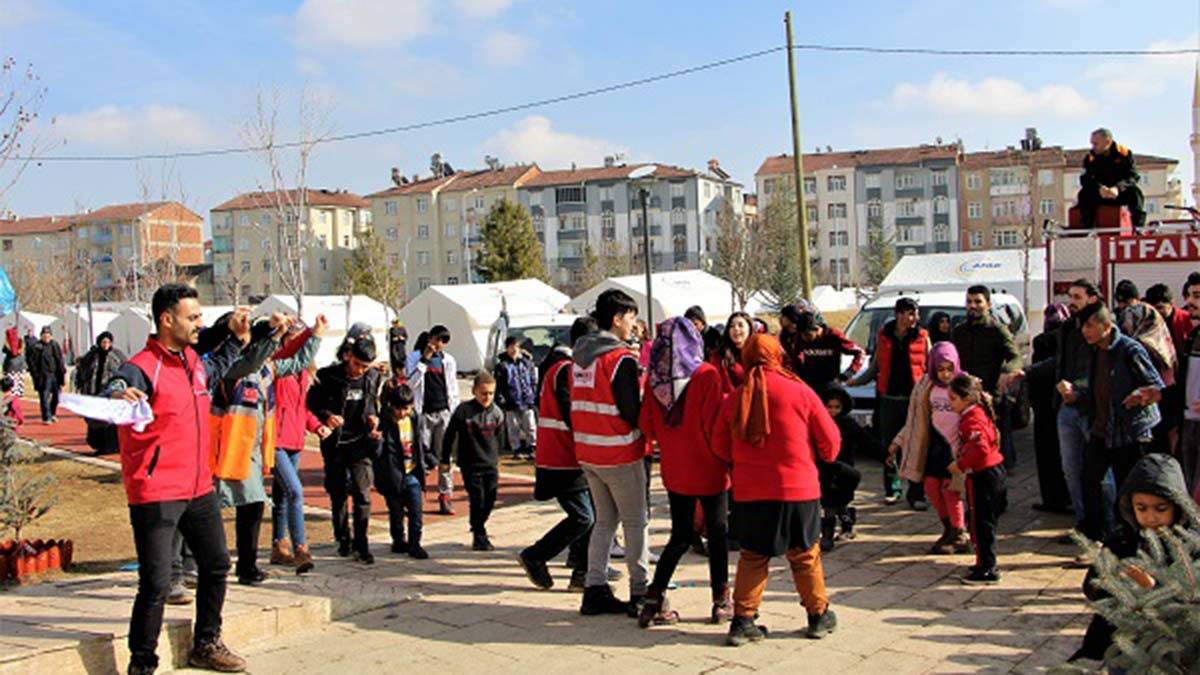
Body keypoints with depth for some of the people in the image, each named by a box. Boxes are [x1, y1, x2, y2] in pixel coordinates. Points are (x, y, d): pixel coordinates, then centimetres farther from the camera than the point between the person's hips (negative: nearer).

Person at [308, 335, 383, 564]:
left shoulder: (373, 377, 1)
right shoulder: (328, 376, -9)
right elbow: (311, 402, -1)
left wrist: (373, 416, -1)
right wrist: (326, 416, -19)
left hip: (360, 442, 1)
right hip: (334, 443, -1)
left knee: (362, 493, -9)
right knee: (338, 493, 9)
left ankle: (361, 545, -2)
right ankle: (343, 539, 26)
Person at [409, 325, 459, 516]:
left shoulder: (449, 360, 11)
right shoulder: (415, 358, 3)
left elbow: (453, 389, 14)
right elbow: (411, 382, -11)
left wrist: (455, 414, 8)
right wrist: (425, 359, -12)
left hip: (444, 412, 2)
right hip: (423, 413, -2)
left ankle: (445, 495, 4)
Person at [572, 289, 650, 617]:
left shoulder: (581, 355, 8)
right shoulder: (621, 359, -16)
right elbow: (634, 413, -17)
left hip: (587, 452, 8)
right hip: (620, 454, -7)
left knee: (605, 519, 16)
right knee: (636, 521, 4)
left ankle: (595, 590, 16)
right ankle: (640, 594, 9)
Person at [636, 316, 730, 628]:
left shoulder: (654, 378, -3)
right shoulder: (707, 375, -15)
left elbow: (647, 426, 1)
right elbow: (714, 424, -17)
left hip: (674, 470, 4)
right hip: (707, 469, -4)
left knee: (681, 535, 16)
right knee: (717, 532, 11)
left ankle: (654, 599, 9)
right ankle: (721, 602, 18)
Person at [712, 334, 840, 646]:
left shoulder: (734, 399, 0)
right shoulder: (799, 392, -7)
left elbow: (721, 447, 9)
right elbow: (830, 440, 0)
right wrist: (822, 458, 21)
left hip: (748, 492, 2)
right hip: (797, 489, -2)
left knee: (752, 556, 13)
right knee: (805, 555, 14)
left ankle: (742, 620, 10)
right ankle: (819, 615, 26)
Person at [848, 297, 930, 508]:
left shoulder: (922, 336, 2)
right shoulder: (883, 336, 7)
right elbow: (875, 367, 16)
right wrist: (856, 380, 7)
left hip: (914, 399, -2)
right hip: (889, 400, 2)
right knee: (888, 447, 8)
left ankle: (916, 494, 5)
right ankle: (892, 489, 22)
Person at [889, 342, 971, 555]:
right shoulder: (927, 386, 4)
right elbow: (918, 418, 11)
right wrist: (899, 442, 10)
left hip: (956, 444, -5)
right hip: (935, 442, 5)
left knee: (950, 490, -5)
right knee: (931, 487, 6)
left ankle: (959, 537, 12)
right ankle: (949, 529, 26)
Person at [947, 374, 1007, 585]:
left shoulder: (971, 420, -20)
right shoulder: (980, 413, 10)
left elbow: (980, 449, -31)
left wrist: (961, 465, -19)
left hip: (982, 477, -10)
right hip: (996, 471, 10)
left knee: (981, 523, -1)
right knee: (987, 521, 18)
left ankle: (987, 569, 6)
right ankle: (985, 563, 28)